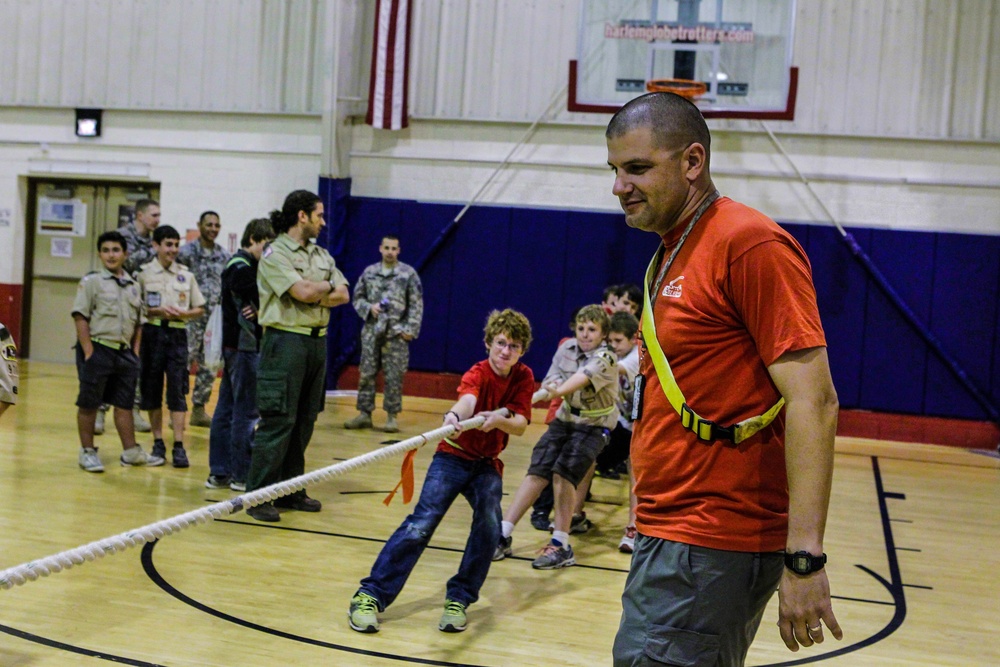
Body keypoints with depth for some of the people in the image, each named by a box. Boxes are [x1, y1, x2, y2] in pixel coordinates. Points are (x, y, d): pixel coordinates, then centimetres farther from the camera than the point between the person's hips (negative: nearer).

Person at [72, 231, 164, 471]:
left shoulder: (133, 285, 13)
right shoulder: (92, 281, -4)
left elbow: (138, 321, 18)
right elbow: (80, 317, -9)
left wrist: (135, 350, 9)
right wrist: (88, 352, -15)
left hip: (124, 352, 5)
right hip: (98, 349, -5)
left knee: (125, 404, 11)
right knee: (89, 404, 3)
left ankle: (131, 451, 18)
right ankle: (87, 452, 12)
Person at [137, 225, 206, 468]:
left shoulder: (186, 275, 9)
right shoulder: (144, 273, 1)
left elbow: (199, 308, 12)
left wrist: (183, 313, -7)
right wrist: (157, 311, -15)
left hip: (177, 334, 1)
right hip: (152, 333, -1)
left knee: (177, 390, -4)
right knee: (152, 389, 5)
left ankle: (179, 446, -4)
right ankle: (158, 442, 16)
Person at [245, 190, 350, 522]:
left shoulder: (321, 255, 17)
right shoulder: (275, 253, -6)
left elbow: (343, 295, 7)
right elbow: (303, 292, -18)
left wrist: (313, 295, -10)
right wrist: (328, 287, 1)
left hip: (318, 340, 8)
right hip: (286, 341, -8)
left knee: (304, 421, 11)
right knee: (278, 421, -9)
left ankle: (290, 491, 20)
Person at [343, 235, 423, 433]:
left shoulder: (408, 273, 0)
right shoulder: (369, 272, 8)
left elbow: (416, 304, -1)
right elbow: (358, 298, 13)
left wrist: (411, 329, -8)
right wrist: (369, 308, -7)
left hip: (396, 332, -3)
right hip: (371, 331, 3)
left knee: (394, 376, 0)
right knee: (367, 373, 5)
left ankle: (392, 416, 7)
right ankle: (364, 413, 13)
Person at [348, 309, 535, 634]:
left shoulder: (523, 377, -4)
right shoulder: (477, 374, -16)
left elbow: (520, 425, -14)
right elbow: (467, 400, -40)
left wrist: (499, 420, -37)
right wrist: (455, 415, -64)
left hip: (488, 464, 4)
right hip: (454, 456, -4)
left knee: (489, 525, -20)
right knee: (421, 523, -18)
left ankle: (458, 599, -5)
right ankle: (371, 595, -15)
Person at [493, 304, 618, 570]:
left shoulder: (605, 358, -15)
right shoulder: (567, 348, 2)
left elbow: (581, 379, -33)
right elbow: (549, 383, 2)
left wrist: (559, 389, -49)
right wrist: (550, 384, -21)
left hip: (594, 425, -5)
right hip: (565, 419, 5)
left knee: (563, 473, -22)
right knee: (537, 473, -8)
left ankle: (561, 546, -15)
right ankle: (503, 535, -4)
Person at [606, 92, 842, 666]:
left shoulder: (749, 243, -14)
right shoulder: (673, 253, 15)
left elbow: (813, 400, -19)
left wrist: (804, 559, -24)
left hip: (709, 550, -9)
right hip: (670, 532, 9)